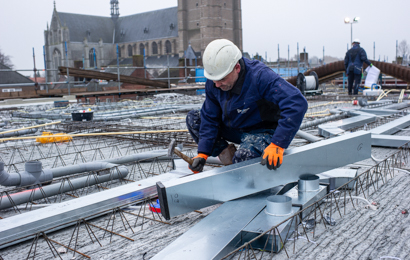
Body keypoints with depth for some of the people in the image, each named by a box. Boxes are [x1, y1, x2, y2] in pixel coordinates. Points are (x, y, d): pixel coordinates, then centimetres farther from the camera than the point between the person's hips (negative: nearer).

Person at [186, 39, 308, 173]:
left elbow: (297, 103, -39)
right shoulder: (213, 82, -11)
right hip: (233, 128, 7)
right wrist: (203, 153, -15)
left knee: (242, 157, -37)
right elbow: (209, 118, -4)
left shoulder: (260, 77, -32)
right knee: (193, 118, -4)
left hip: (262, 131, -6)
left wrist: (277, 145, -44)